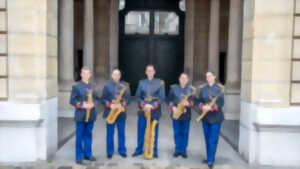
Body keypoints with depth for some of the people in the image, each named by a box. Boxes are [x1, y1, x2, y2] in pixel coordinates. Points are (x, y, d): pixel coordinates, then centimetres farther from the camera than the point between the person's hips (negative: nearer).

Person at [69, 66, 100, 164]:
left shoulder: (92, 87, 11)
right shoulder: (76, 87, -2)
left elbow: (97, 98, 14)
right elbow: (72, 101, -4)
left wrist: (93, 104, -7)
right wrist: (82, 105, -17)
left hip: (91, 115, 4)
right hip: (80, 115, -4)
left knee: (89, 135, 11)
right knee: (80, 136, 3)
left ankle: (88, 154, 23)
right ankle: (79, 156, 13)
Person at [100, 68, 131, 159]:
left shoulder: (124, 85, 5)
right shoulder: (107, 85, 3)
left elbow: (128, 99, 1)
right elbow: (103, 99, 0)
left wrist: (121, 104, -16)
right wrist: (110, 105, -16)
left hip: (121, 113, 1)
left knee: (121, 133, 8)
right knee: (110, 134, 6)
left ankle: (122, 151, 20)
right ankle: (110, 152, 18)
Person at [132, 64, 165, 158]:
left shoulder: (160, 83, 1)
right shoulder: (141, 83, 6)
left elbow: (162, 97, -4)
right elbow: (137, 96, 5)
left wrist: (153, 106, -16)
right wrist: (144, 105, -12)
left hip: (155, 111, -2)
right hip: (143, 110, 2)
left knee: (154, 132, 6)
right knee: (140, 131, 7)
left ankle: (154, 151, 20)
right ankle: (139, 150, 23)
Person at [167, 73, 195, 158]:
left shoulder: (191, 89, 4)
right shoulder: (174, 88, 5)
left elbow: (194, 101, 2)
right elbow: (169, 100, 6)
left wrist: (188, 103, -18)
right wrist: (173, 107, -10)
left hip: (186, 115, 0)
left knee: (185, 133, 6)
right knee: (177, 132, 7)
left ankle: (183, 150, 18)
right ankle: (177, 150, 20)